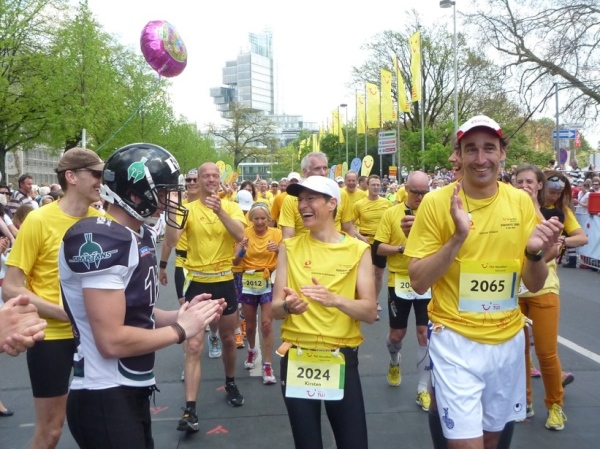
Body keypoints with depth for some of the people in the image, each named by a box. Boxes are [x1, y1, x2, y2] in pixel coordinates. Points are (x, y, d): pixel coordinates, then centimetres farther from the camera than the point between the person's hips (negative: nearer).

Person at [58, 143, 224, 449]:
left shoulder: (141, 235, 9)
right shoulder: (99, 240, -22)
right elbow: (112, 341, -25)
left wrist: (180, 315, -2)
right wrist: (180, 329, -14)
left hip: (135, 390, 10)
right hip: (105, 399, -10)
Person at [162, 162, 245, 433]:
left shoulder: (231, 207, -2)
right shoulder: (188, 209, -4)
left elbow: (240, 235, -21)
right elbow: (171, 241, -16)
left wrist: (220, 211, -33)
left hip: (225, 281, 1)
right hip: (197, 282, -1)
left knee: (228, 339, 19)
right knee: (193, 347, -5)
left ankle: (230, 383, 44)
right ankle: (190, 410, -2)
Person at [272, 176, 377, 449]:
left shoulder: (357, 250, -3)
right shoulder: (290, 248, 1)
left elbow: (370, 312, -8)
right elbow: (275, 308, -1)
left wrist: (335, 299, -26)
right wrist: (289, 306, -24)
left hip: (341, 359, -1)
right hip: (296, 358, 1)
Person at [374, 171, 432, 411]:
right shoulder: (391, 213, -3)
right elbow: (378, 248, -4)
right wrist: (402, 248, -19)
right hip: (399, 280, 0)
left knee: (425, 333, 1)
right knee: (397, 333, 11)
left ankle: (423, 389, 13)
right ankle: (394, 361, 46)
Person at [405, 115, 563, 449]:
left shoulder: (521, 201, -1)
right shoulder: (437, 202, -11)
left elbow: (535, 284, 2)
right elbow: (418, 282, -12)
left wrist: (535, 252, -19)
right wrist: (458, 237, -25)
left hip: (508, 339, 4)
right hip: (455, 339, -4)